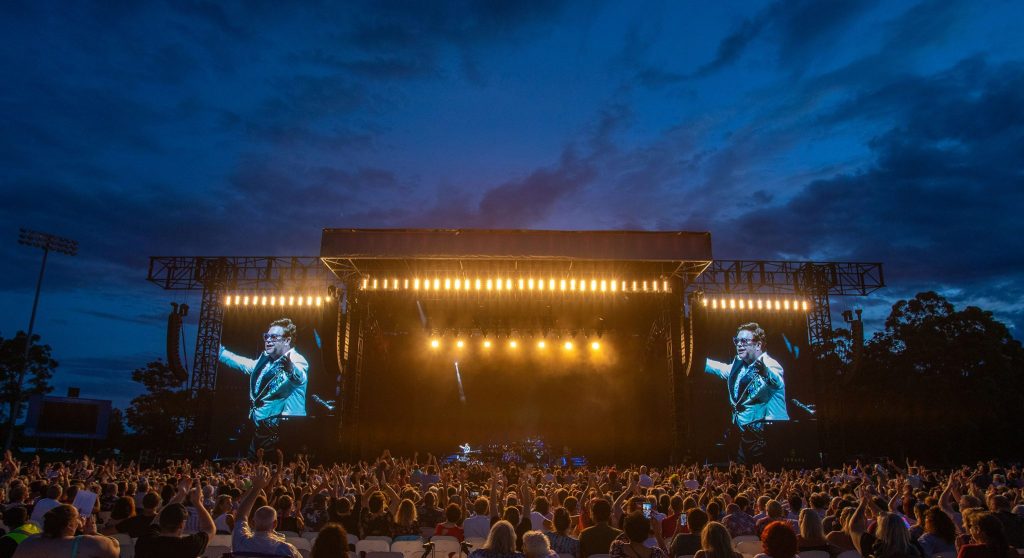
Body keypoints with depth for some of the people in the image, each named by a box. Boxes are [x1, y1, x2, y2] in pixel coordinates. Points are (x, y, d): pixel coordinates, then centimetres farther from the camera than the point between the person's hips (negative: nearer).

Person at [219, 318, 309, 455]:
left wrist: (290, 367, -60)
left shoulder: (298, 362, -15)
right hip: (260, 430, 8)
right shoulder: (265, 360, 11)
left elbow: (300, 378, -37)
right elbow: (243, 364, 28)